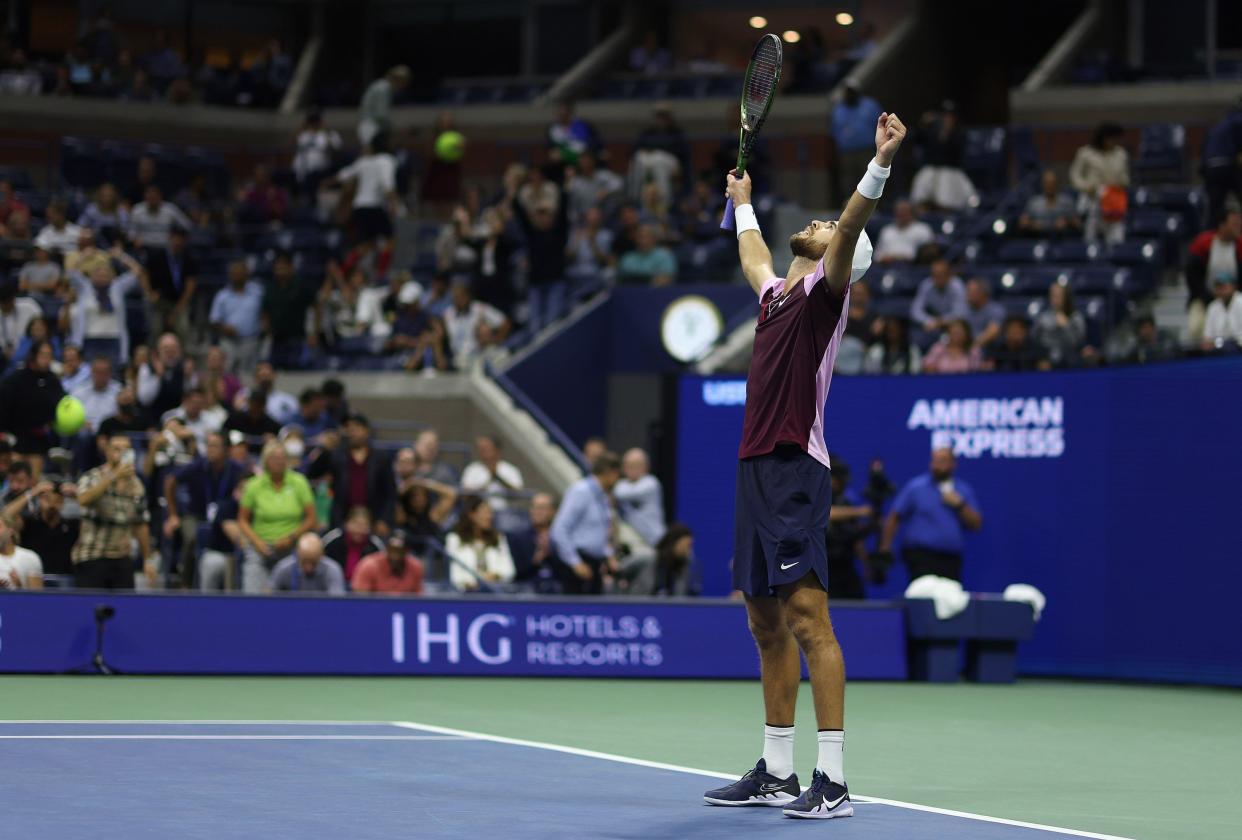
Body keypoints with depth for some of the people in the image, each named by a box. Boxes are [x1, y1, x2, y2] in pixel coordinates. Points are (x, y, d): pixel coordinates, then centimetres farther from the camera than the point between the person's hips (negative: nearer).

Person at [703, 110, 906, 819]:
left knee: (806, 617, -14)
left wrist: (882, 162, -35)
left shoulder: (826, 289, -2)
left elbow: (852, 227, -20)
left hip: (795, 471, -9)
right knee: (768, 627, 12)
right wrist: (744, 202, 59)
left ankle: (833, 780, -16)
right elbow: (753, 254, 44)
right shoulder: (776, 292, 20)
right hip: (756, 469, 9)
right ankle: (777, 773, 19)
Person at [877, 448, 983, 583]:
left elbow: (976, 525, 7)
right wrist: (885, 548, -2)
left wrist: (960, 505, -8)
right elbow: (893, 518, 2)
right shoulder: (916, 487, 1)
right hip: (921, 556, -4)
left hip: (951, 560, 4)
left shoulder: (964, 490, 11)